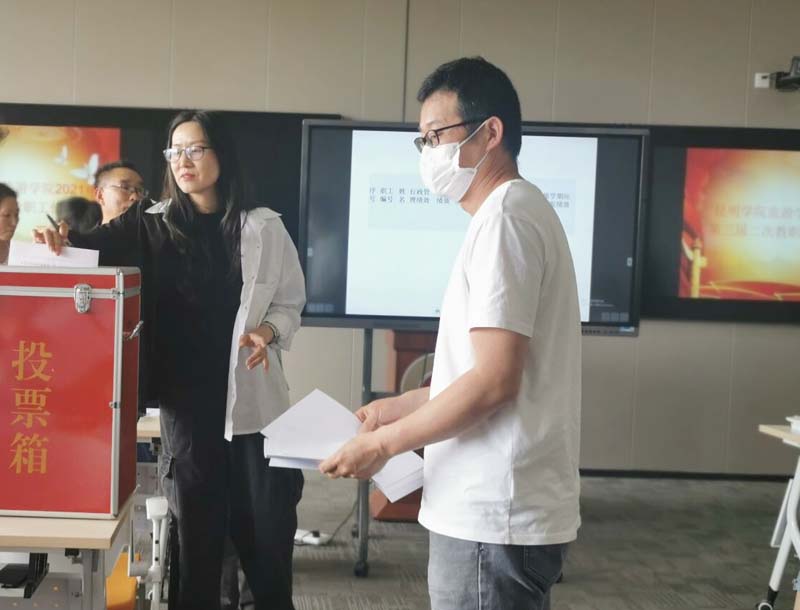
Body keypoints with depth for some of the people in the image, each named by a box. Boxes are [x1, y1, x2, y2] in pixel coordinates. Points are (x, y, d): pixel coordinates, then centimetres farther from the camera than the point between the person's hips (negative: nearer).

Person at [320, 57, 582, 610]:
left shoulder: (504, 219, -15)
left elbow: (494, 381, -21)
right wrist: (400, 407, 18)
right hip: (496, 508, 10)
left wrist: (385, 442, -13)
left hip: (493, 519, -10)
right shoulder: (522, 209, 16)